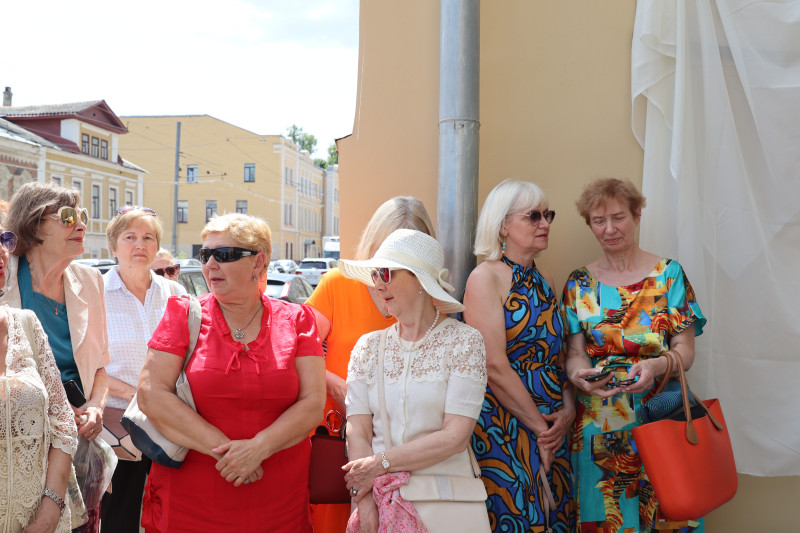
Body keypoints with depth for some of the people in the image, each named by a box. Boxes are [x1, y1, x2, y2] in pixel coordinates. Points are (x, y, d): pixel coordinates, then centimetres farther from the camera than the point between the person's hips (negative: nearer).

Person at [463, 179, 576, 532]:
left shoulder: (542, 281, 13)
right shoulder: (486, 278, -10)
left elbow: (559, 355, 14)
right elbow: (495, 367, -17)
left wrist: (568, 410, -2)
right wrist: (539, 428, -12)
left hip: (552, 429, 7)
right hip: (504, 429, -7)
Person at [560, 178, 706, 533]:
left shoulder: (668, 274, 3)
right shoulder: (580, 283, 7)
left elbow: (685, 350, -1)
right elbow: (575, 352, 4)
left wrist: (655, 366, -22)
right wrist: (579, 374, -18)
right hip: (598, 424, 1)